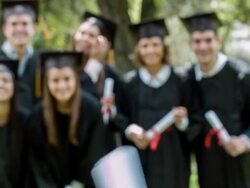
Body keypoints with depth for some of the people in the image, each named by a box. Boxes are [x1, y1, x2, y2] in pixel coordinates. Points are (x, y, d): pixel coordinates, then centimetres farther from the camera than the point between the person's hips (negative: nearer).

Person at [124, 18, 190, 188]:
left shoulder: (178, 80, 0)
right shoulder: (130, 82, 3)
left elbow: (189, 120, 4)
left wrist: (181, 120, -17)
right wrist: (130, 131, -15)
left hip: (172, 157, 0)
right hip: (140, 158, 1)